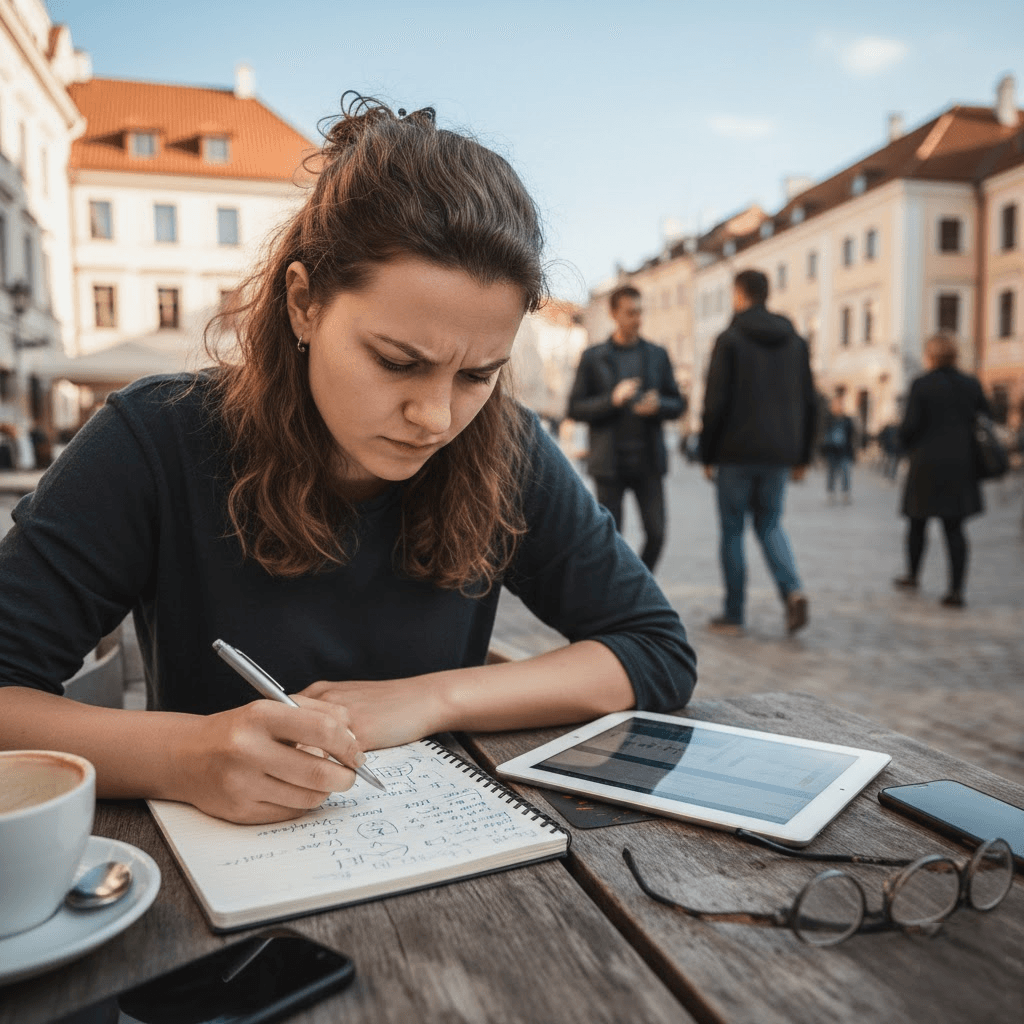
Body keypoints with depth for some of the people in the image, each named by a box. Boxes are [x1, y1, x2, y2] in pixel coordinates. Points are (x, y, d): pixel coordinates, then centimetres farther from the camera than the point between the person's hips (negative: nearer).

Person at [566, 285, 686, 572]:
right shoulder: (593, 357, 3)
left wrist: (658, 405, -11)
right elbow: (574, 408, -1)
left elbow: (678, 405, 12)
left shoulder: (657, 355, 11)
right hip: (609, 462, -2)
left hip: (648, 461, 2)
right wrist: (612, 399, -17)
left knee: (656, 533, -3)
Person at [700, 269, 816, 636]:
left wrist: (707, 454, -3)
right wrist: (802, 455, 15)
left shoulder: (729, 340, -6)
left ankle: (733, 615, 11)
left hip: (736, 453, -5)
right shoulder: (795, 341, 10)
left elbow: (716, 402, -11)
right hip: (778, 454, 5)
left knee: (731, 531, 6)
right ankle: (792, 589, -7)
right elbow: (809, 403, 10)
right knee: (769, 525, 17)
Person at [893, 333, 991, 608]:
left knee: (918, 523, 13)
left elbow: (910, 425, -11)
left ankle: (912, 575, 28)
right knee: (954, 527, 4)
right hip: (960, 465, 3)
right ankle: (956, 589, -1)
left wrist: (907, 445, 9)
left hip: (927, 464, -3)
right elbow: (987, 421, 9)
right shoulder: (971, 384, 6)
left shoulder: (921, 385, -8)